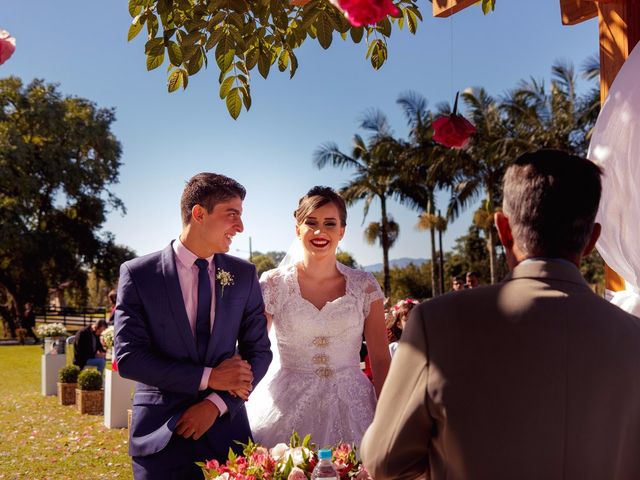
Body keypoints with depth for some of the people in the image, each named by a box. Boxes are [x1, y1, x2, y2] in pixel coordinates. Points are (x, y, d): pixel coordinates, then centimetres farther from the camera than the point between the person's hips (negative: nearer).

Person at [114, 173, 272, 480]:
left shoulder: (244, 275, 3)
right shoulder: (138, 274, -5)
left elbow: (259, 351, 4)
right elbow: (128, 357, -10)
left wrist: (217, 403, -10)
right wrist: (208, 377, -15)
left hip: (226, 427, 2)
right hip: (160, 432, -2)